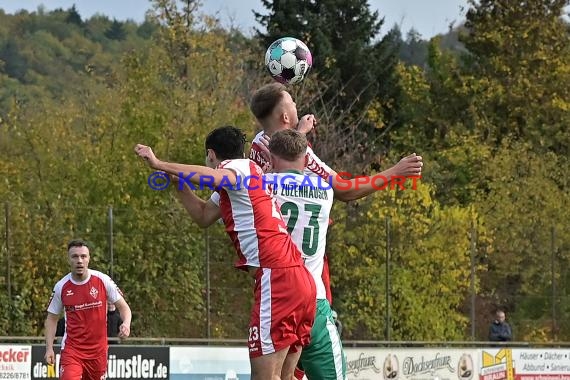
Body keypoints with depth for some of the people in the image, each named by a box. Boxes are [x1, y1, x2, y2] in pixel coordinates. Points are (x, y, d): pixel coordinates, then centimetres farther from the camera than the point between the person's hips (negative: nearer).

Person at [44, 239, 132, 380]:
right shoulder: (61, 287, -3)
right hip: (71, 350, -1)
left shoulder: (102, 280, -5)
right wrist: (49, 348, -1)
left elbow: (123, 307, 2)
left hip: (98, 350, 1)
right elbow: (52, 318, 9)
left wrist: (126, 324, -20)